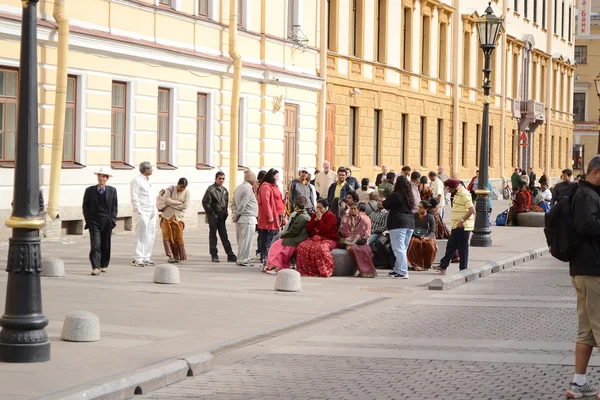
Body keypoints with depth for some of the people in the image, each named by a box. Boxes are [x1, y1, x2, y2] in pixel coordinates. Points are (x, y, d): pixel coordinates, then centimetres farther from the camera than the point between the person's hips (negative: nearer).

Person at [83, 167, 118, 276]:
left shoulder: (112, 191, 7)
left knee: (106, 245, 8)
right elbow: (85, 206, 7)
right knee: (95, 245, -10)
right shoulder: (90, 191, 5)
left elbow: (115, 207, 7)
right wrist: (88, 220, -2)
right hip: (94, 222, -2)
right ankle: (96, 267, -14)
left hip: (107, 222, 2)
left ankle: (104, 265, 22)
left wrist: (112, 220, -3)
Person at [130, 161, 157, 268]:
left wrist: (155, 209, 15)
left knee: (150, 236, 7)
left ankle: (146, 258, 12)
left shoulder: (148, 181, 19)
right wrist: (139, 212, -16)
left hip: (152, 212, 8)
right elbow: (134, 198, -12)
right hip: (143, 212, -8)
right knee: (141, 236, -9)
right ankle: (138, 259, -7)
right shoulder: (136, 180, -7)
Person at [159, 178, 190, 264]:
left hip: (178, 217, 0)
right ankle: (170, 256, -8)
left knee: (178, 237, -3)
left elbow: (185, 206, -11)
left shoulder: (186, 193, 1)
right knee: (166, 236, -9)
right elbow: (166, 200, -15)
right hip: (167, 216, 0)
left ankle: (178, 256, 10)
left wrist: (171, 205, -12)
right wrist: (179, 203, -14)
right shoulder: (170, 189, 0)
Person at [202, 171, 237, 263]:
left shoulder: (224, 190, 11)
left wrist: (226, 213, 8)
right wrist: (212, 213, -13)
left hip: (222, 216, 6)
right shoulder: (211, 189, -10)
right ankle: (214, 255, 7)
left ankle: (230, 255, 4)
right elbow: (205, 203, -12)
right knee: (213, 235, 2)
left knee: (224, 236, 6)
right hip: (213, 216, -6)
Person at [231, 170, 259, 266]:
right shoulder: (248, 188, -13)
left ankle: (241, 259, 20)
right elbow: (243, 204, -17)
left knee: (241, 240, 14)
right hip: (248, 218, -9)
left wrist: (235, 213, 6)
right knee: (246, 240, -5)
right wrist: (237, 215, -8)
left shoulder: (238, 188, 16)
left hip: (240, 219, 9)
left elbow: (233, 202, 15)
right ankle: (242, 260, -5)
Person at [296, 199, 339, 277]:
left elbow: (325, 229, -17)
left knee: (320, 248, -40)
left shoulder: (331, 216, -4)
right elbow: (308, 228, 9)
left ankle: (324, 271, -30)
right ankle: (306, 270, -19)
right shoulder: (314, 215, 17)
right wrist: (315, 219, -1)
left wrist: (320, 218, -12)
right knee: (302, 246, -22)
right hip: (315, 238, 6)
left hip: (328, 240, -6)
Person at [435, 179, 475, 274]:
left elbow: (472, 210, -24)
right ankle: (443, 266, 16)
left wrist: (462, 221, -27)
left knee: (463, 248, -2)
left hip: (463, 227, -10)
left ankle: (463, 269, 5)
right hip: (456, 227, 10)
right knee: (451, 247, 12)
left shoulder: (464, 194, -17)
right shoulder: (457, 194, 14)